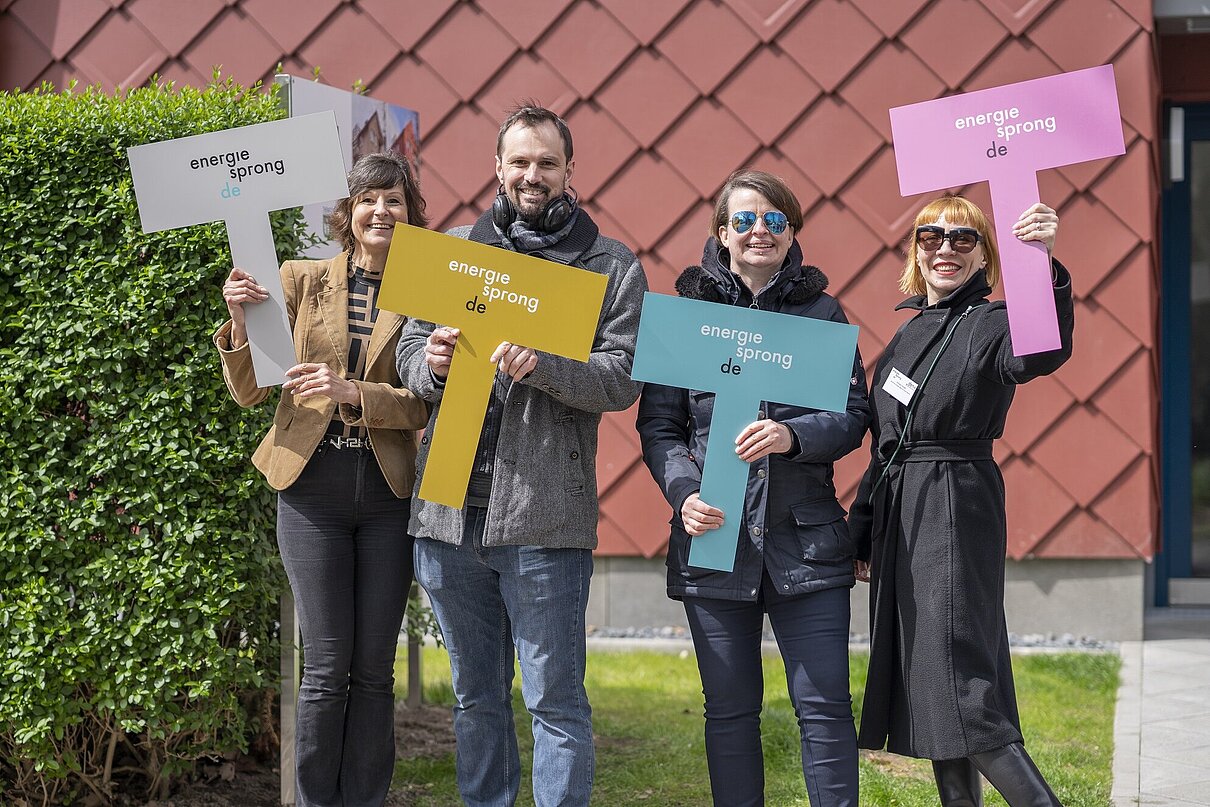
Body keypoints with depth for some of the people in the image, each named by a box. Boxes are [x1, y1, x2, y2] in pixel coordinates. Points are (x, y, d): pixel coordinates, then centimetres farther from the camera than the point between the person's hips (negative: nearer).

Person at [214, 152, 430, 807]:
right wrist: (241, 321, -14)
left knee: (375, 668, 5)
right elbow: (248, 391, 4)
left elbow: (424, 404, -5)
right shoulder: (301, 281, 6)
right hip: (314, 489, 0)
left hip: (388, 494, 0)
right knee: (326, 667, -2)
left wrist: (353, 392, -21)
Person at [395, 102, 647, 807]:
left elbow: (623, 378, -7)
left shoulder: (612, 267, 4)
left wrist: (541, 366, -22)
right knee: (476, 696, 14)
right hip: (449, 508, 4)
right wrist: (432, 362, -11)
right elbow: (409, 357, 12)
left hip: (544, 514, -4)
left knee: (555, 701, -1)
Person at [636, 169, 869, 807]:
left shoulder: (821, 311, 8)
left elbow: (855, 414, 2)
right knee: (730, 710, 6)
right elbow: (658, 424, 5)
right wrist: (684, 493, -13)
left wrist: (793, 434, -18)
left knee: (824, 706, -3)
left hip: (806, 539, 0)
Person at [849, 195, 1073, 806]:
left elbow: (1043, 352, -31)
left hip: (957, 510, -8)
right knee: (925, 686, 9)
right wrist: (862, 534, 20)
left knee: (958, 684, -16)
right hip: (898, 515, 8)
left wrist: (1045, 268, -47)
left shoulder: (991, 325, -6)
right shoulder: (911, 332, 17)